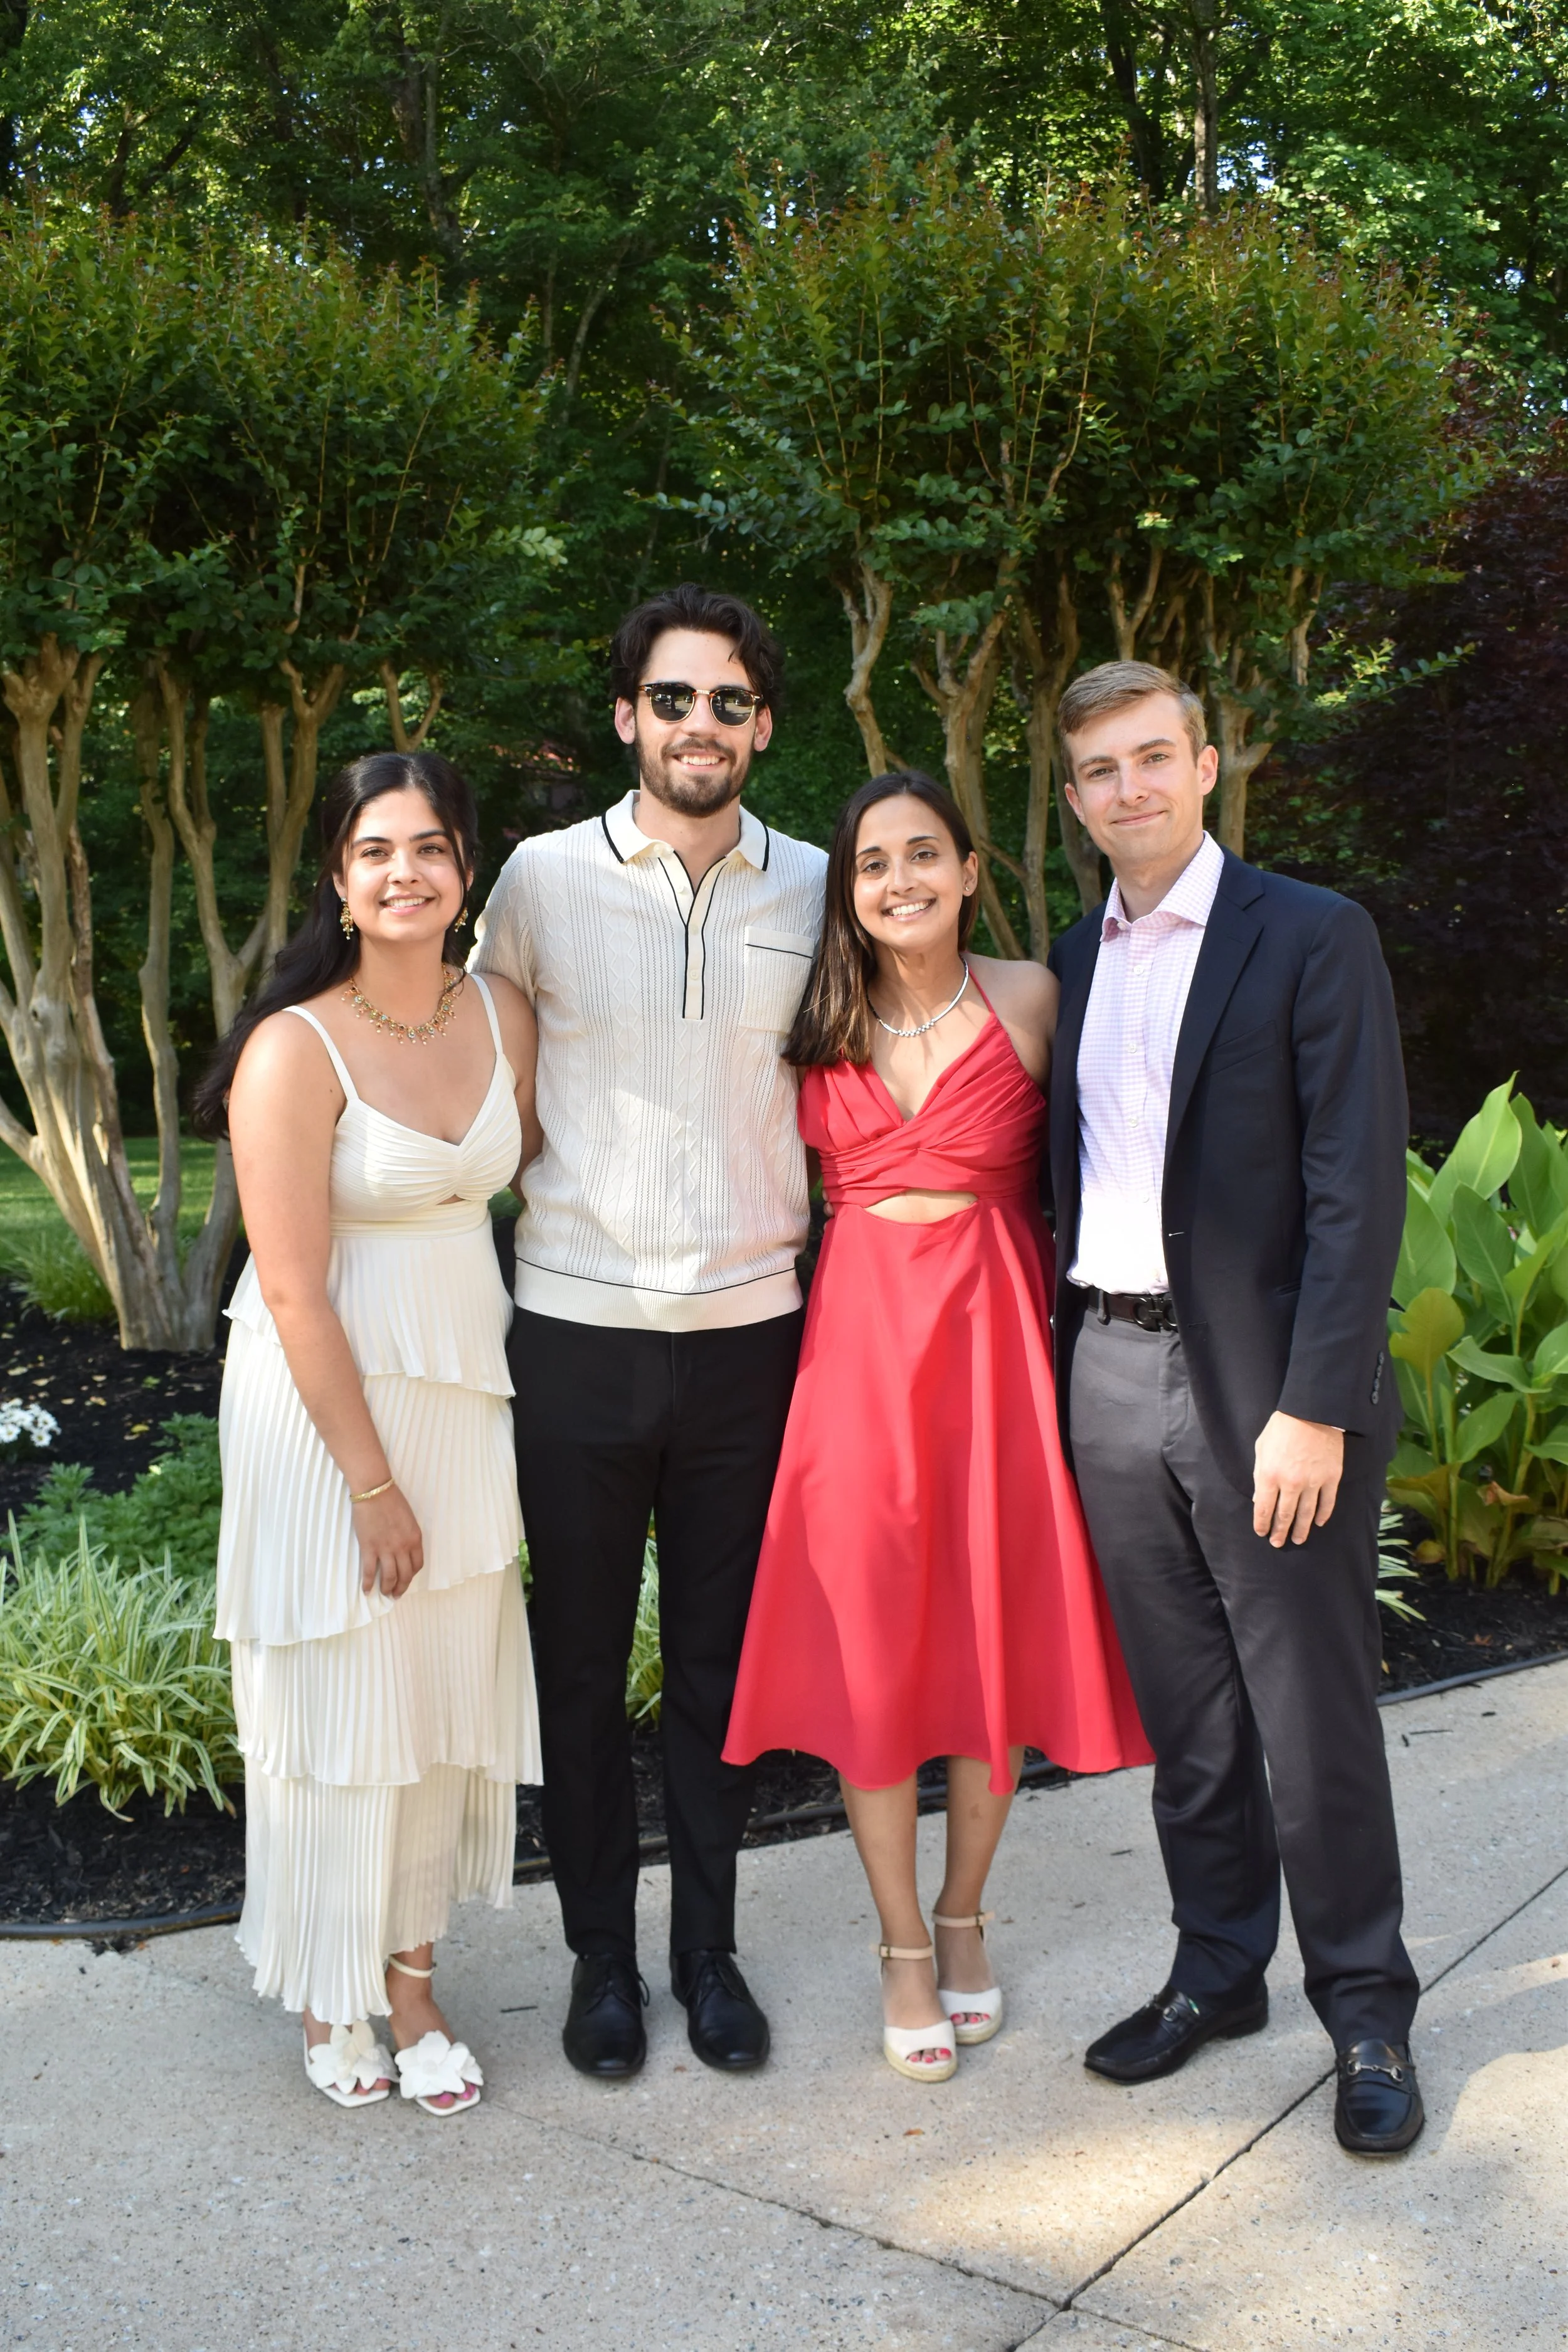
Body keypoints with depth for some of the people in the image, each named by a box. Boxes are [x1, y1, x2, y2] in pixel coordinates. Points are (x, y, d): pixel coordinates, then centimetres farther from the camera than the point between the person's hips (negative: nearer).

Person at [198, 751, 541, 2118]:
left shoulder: (502, 1016, 1)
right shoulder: (296, 1049, -17)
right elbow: (294, 1294, -17)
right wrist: (373, 1479, -15)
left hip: (464, 1384, 5)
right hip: (324, 1395, -5)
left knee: (448, 1685, 11)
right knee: (336, 1689, 6)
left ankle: (414, 1984, 28)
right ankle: (329, 1996, 27)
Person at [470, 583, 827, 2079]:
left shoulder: (813, 891, 2)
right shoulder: (544, 878, -2)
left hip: (750, 1327, 1)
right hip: (576, 1326, -1)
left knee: (720, 1659, 12)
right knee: (581, 1659, 9)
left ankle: (708, 1945, 29)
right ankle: (601, 1953, 26)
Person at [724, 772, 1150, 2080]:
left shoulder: (1030, 998, -1)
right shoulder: (821, 1024, 4)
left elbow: (1068, 1171, 6)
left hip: (996, 1331, -1)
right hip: (861, 1335, 1)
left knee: (994, 1626, 7)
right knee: (869, 1640, 3)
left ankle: (965, 1915, 29)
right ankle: (905, 1949, 20)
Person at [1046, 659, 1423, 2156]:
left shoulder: (1313, 939, -5)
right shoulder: (1073, 962, 12)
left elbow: (1358, 1188, -11)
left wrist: (1313, 1406, -17)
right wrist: (1054, 1372, 6)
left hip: (1264, 1385, -5)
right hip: (1111, 1373, 5)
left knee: (1313, 1716, 4)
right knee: (1183, 1712, 14)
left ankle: (1367, 2013, 21)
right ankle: (1216, 1970, 31)